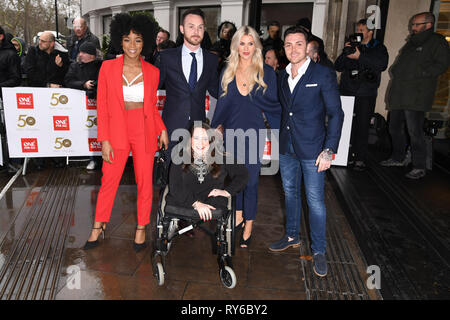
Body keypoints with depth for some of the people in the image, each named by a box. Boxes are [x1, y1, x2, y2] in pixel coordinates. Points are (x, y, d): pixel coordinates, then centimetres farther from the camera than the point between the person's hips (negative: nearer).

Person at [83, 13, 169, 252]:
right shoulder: (108, 67, -2)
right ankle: (98, 226, 31)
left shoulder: (152, 72, 1)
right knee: (109, 181, 9)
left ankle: (141, 228, 27)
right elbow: (102, 106, -2)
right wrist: (104, 140, -6)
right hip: (117, 131, 0)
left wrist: (162, 129, -2)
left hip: (144, 132, 1)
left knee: (144, 182, 7)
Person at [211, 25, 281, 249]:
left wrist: (279, 135, -4)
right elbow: (222, 103, 9)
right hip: (231, 131, 3)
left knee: (251, 180, 3)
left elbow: (274, 106, 0)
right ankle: (238, 216, 34)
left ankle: (248, 228, 18)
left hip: (254, 133, -3)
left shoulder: (266, 72, -2)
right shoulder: (228, 72, 5)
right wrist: (215, 128, 6)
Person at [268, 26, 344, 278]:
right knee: (290, 192, 17)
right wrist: (279, 140, 6)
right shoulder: (282, 76, 8)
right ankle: (292, 236, 37)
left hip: (312, 149, -5)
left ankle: (319, 251, 18)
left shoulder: (323, 74, -9)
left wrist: (329, 150, -16)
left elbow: (336, 114, -9)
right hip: (287, 147, 6)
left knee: (315, 201, 1)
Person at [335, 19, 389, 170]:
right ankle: (348, 155, 12)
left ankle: (360, 159, 2)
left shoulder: (378, 48, 7)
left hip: (366, 94, -2)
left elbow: (382, 65, -13)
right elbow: (338, 67, 9)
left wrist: (360, 57, -19)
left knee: (363, 126, -3)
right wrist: (345, 53, -8)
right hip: (347, 91, 3)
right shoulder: (352, 46, 15)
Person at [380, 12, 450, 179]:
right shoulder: (411, 42, 23)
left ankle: (419, 167, -1)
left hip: (416, 96, -9)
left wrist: (420, 73, -18)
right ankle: (398, 158, 31)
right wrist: (395, 72, 13)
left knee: (415, 132, -10)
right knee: (394, 128, 15)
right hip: (399, 95, 9)